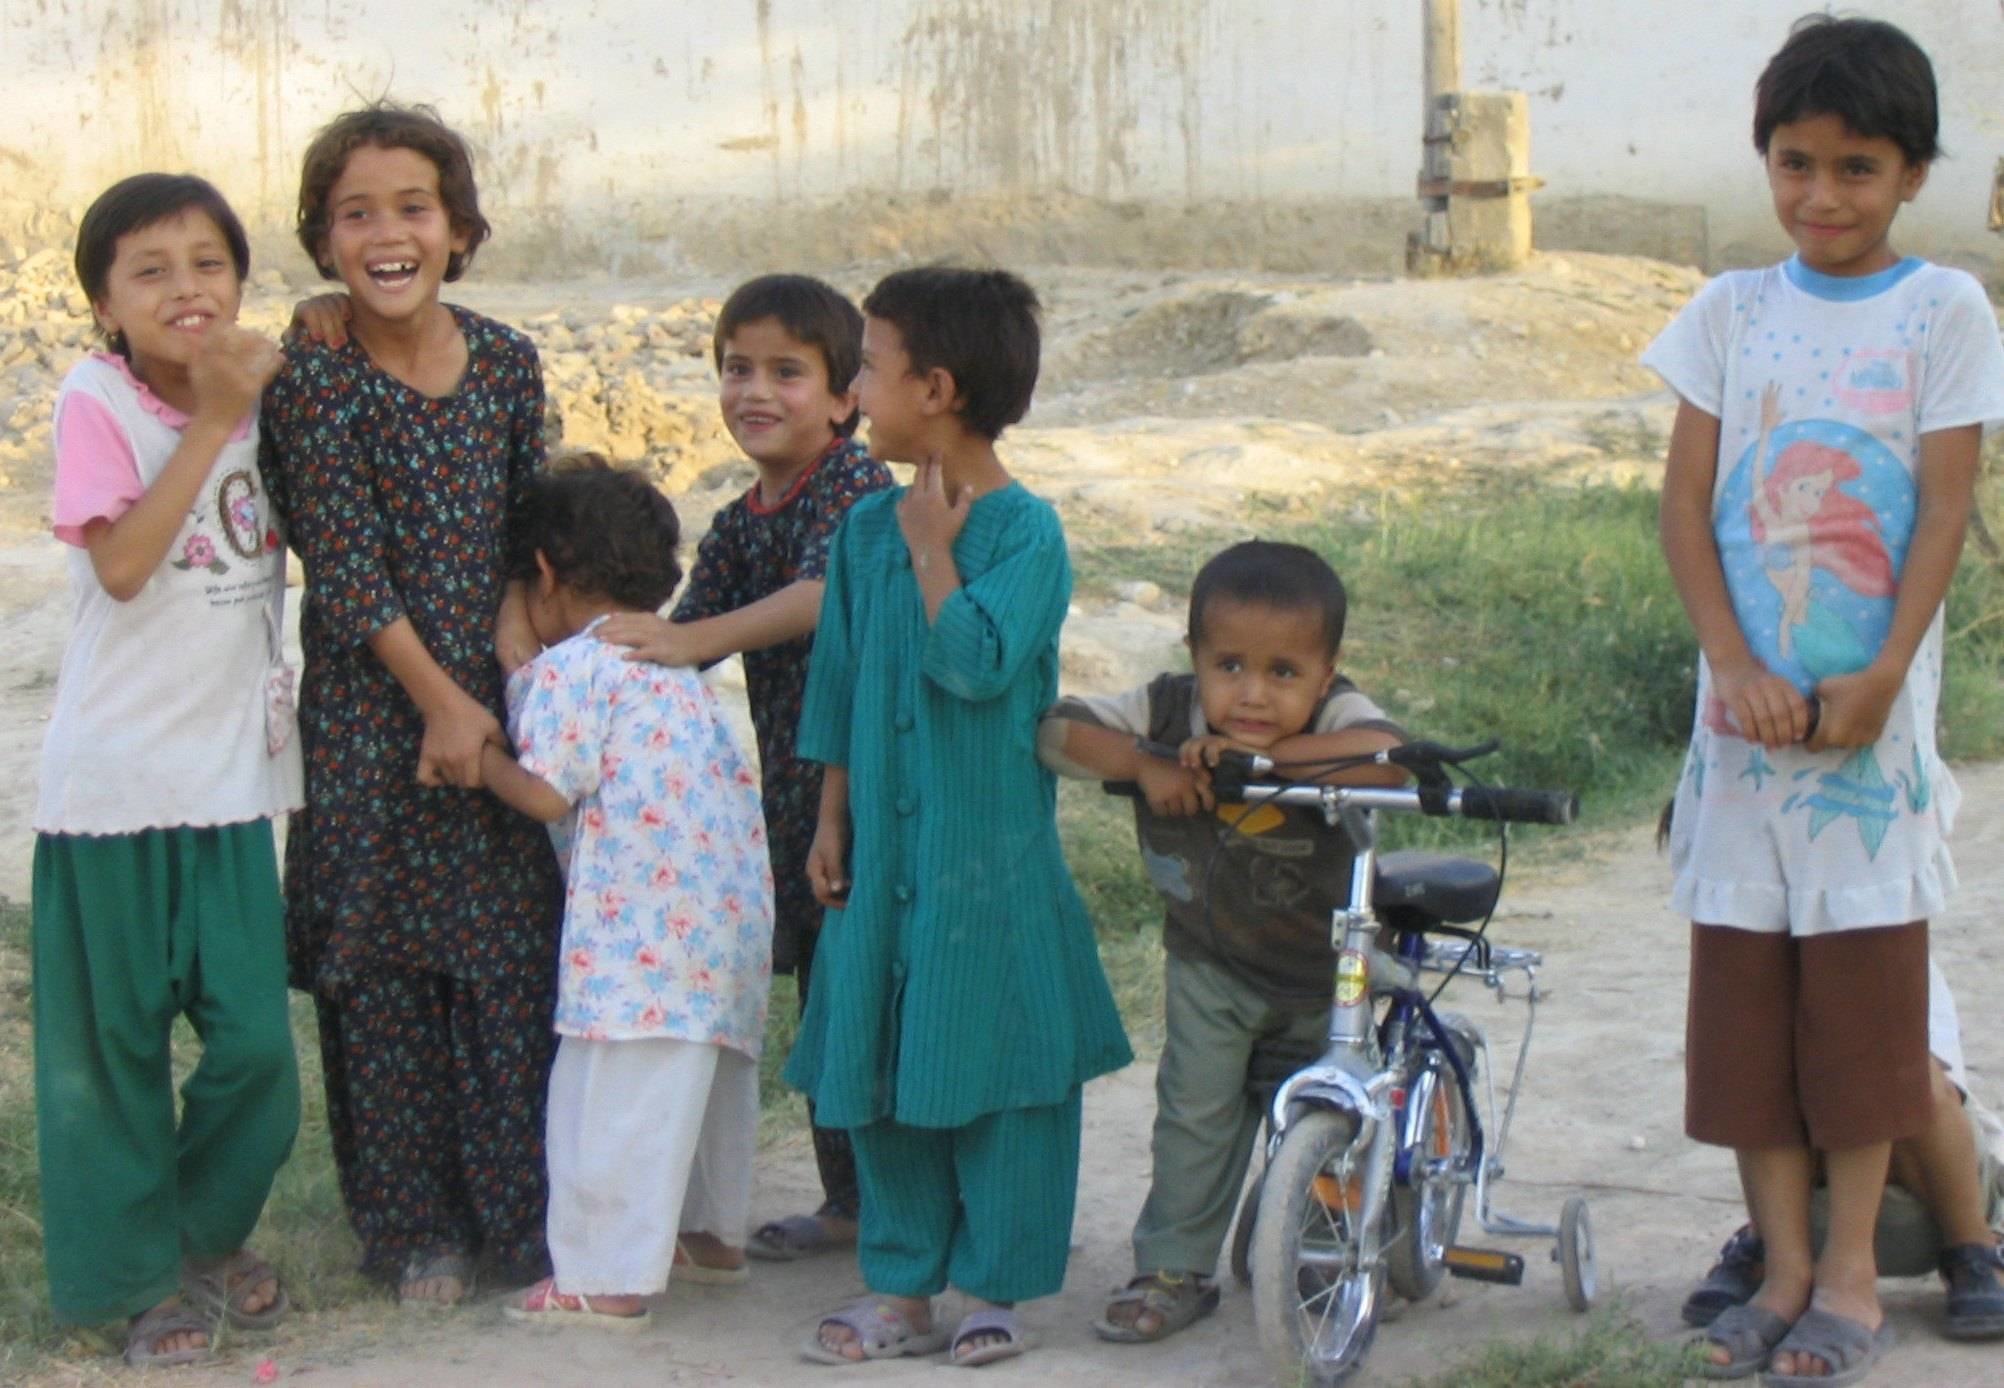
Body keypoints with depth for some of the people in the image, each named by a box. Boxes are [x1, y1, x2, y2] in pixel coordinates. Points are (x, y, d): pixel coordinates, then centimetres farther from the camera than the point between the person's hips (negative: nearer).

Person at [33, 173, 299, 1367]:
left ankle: (209, 1232, 29)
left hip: (231, 776, 5)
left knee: (254, 1040, 5)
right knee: (115, 1042, 5)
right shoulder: (96, 402, -11)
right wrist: (213, 419, -22)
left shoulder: (262, 397, 5)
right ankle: (134, 1275, 21)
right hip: (115, 782, -4)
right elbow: (123, 562, -23)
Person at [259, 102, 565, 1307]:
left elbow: (531, 523, 8)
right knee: (388, 973, 3)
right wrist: (441, 701, -14)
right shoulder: (316, 385, -10)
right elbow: (347, 573, -12)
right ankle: (418, 1227, 15)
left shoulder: (506, 362, 2)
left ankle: (531, 1214, 17)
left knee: (519, 958, 5)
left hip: (501, 704, 3)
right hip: (371, 713, -3)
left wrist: (519, 628, -9)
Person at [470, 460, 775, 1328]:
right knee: (712, 1074, 21)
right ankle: (711, 1232, 34)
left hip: (643, 918, -9)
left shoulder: (568, 667, -7)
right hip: (734, 899, 9)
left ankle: (606, 1276, -3)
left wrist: (477, 755, 4)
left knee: (615, 1096, -5)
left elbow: (546, 794, -14)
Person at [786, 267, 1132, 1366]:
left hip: (989, 862, -6)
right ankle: (902, 1286, 22)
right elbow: (838, 687, 13)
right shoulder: (867, 528, 7)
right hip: (883, 853, 6)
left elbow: (978, 662, -26)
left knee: (995, 1070, 3)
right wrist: (831, 821, 11)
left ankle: (997, 1289, 16)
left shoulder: (1024, 530, -12)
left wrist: (933, 548, -17)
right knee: (879, 1071, 11)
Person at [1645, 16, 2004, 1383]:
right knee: (1742, 983, 5)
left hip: (1874, 705, -3)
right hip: (1747, 701, 3)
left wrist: (1881, 678, -14)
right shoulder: (1731, 311, 6)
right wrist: (1734, 665, -10)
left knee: (1867, 980, 1)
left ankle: (1851, 1274, 11)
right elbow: (1685, 505, 2)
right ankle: (1783, 1267, 15)